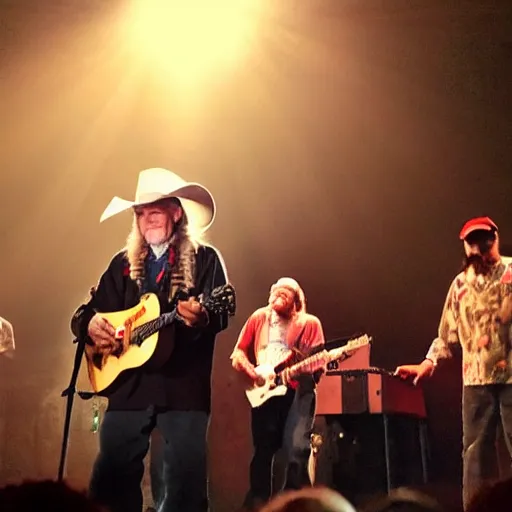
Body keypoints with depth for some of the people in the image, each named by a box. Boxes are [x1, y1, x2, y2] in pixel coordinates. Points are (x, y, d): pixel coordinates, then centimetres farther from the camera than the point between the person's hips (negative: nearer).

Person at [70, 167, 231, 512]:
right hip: (129, 386, 4)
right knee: (110, 482, 4)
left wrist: (201, 317, -32)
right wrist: (90, 324, -7)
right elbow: (84, 313, 17)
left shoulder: (205, 259, 4)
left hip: (184, 387, -4)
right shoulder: (123, 264, 16)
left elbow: (220, 315, -9)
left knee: (186, 484, -6)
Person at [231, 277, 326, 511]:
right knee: (262, 450, 2)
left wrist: (303, 367, -19)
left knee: (297, 448, -16)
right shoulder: (259, 318, 15)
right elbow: (238, 353, 16)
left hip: (297, 390, -2)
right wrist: (248, 369, -4)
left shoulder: (309, 323, 8)